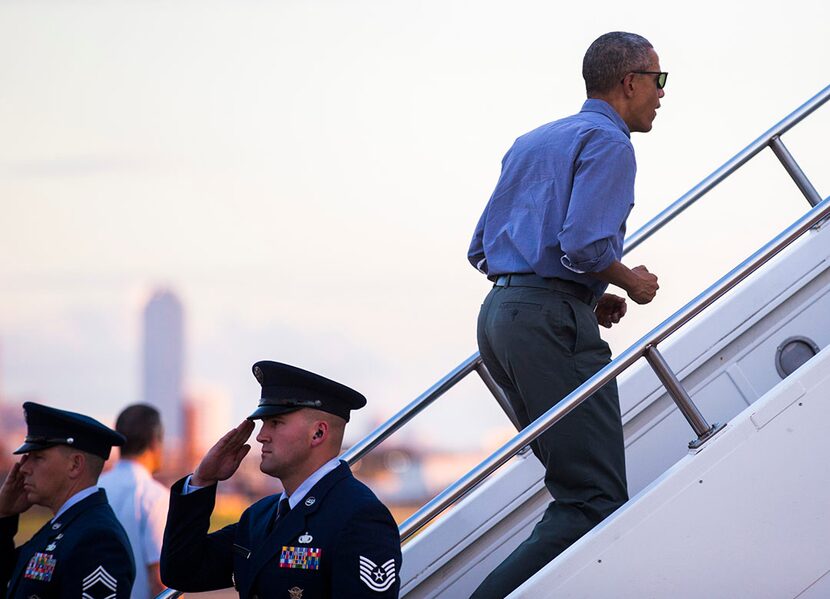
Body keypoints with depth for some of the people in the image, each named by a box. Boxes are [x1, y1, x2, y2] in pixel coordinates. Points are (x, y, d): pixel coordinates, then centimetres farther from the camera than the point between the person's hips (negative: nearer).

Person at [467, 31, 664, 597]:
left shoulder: (531, 142, 24)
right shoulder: (607, 141, -4)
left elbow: (481, 249, 23)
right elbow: (585, 246, -18)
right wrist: (634, 284, 2)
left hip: (498, 313, 10)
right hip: (553, 321, -10)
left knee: (579, 485, 11)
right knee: (596, 501, -14)